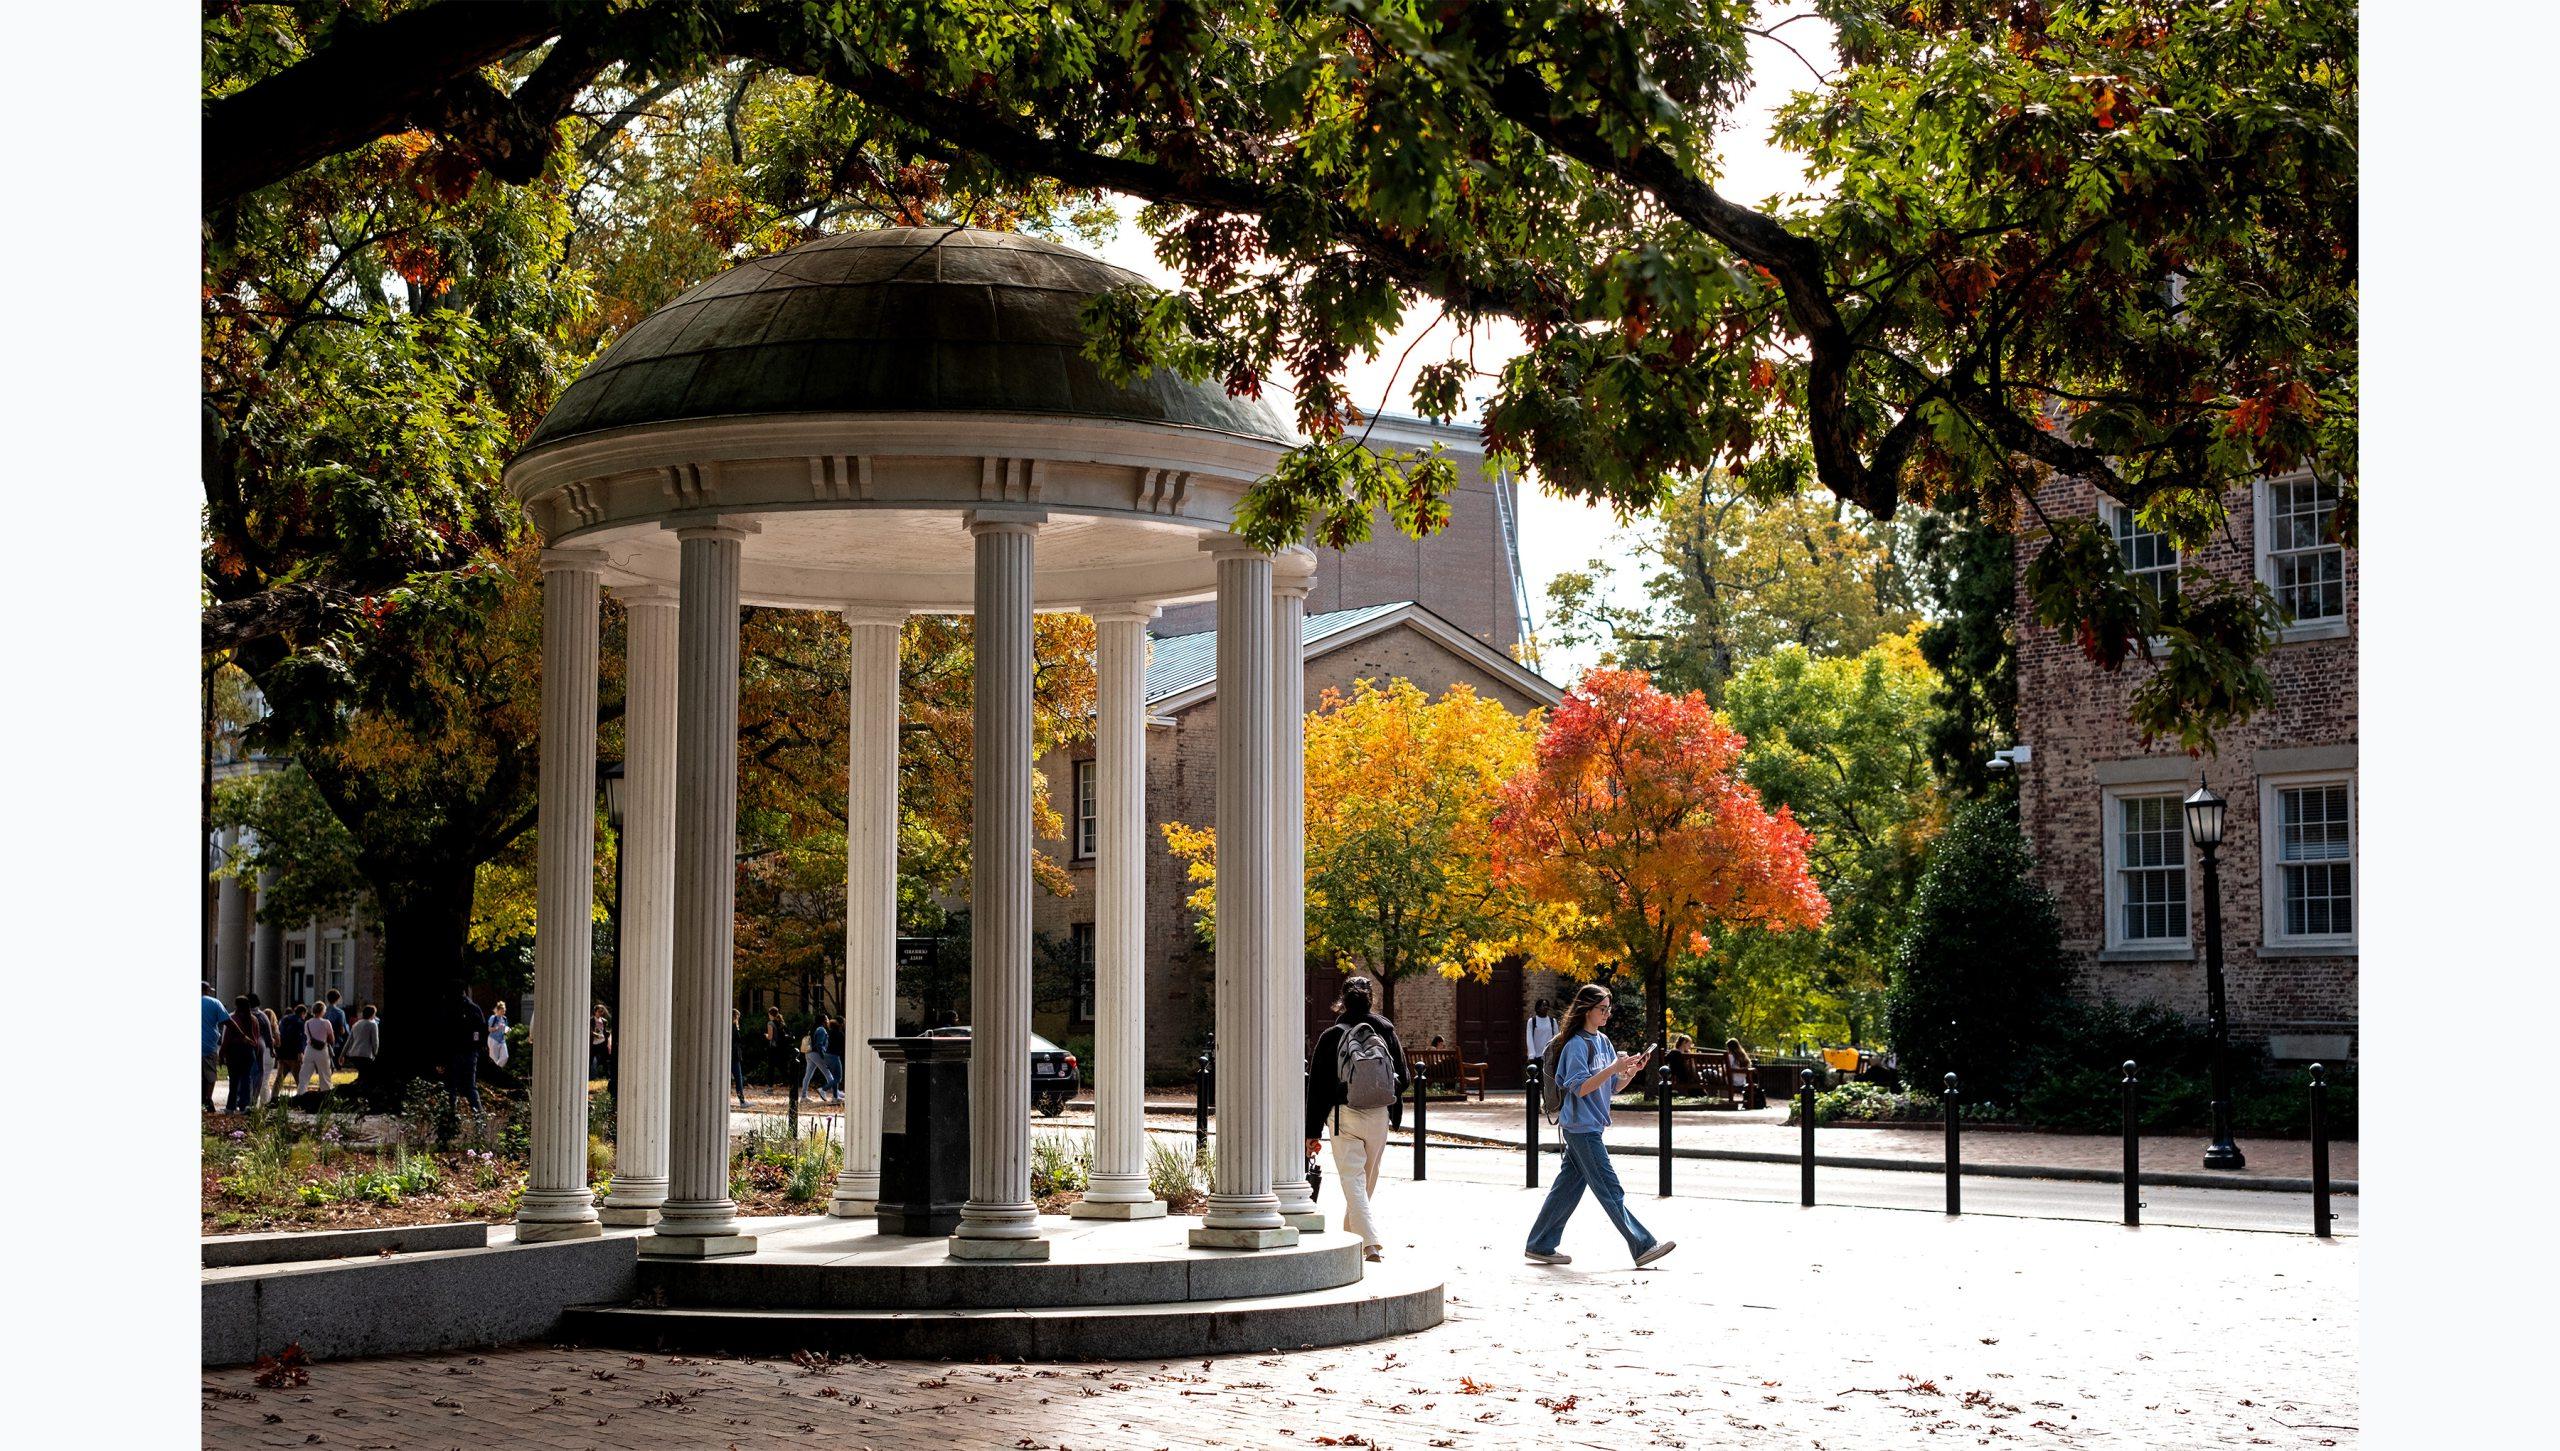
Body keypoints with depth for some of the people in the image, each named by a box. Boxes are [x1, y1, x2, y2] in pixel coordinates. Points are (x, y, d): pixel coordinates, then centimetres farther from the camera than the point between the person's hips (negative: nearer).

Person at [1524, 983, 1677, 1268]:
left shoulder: (1603, 1041, 13)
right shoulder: (1577, 1045, -13)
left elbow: (1614, 1086, 15)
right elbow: (1581, 1088, -19)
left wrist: (1632, 1070, -3)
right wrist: (1615, 1067, -23)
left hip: (1590, 1125, 9)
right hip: (1581, 1125, -9)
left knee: (1568, 1185, 11)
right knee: (1609, 1188, -5)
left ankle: (1540, 1245, 16)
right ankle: (1643, 1246, -5)